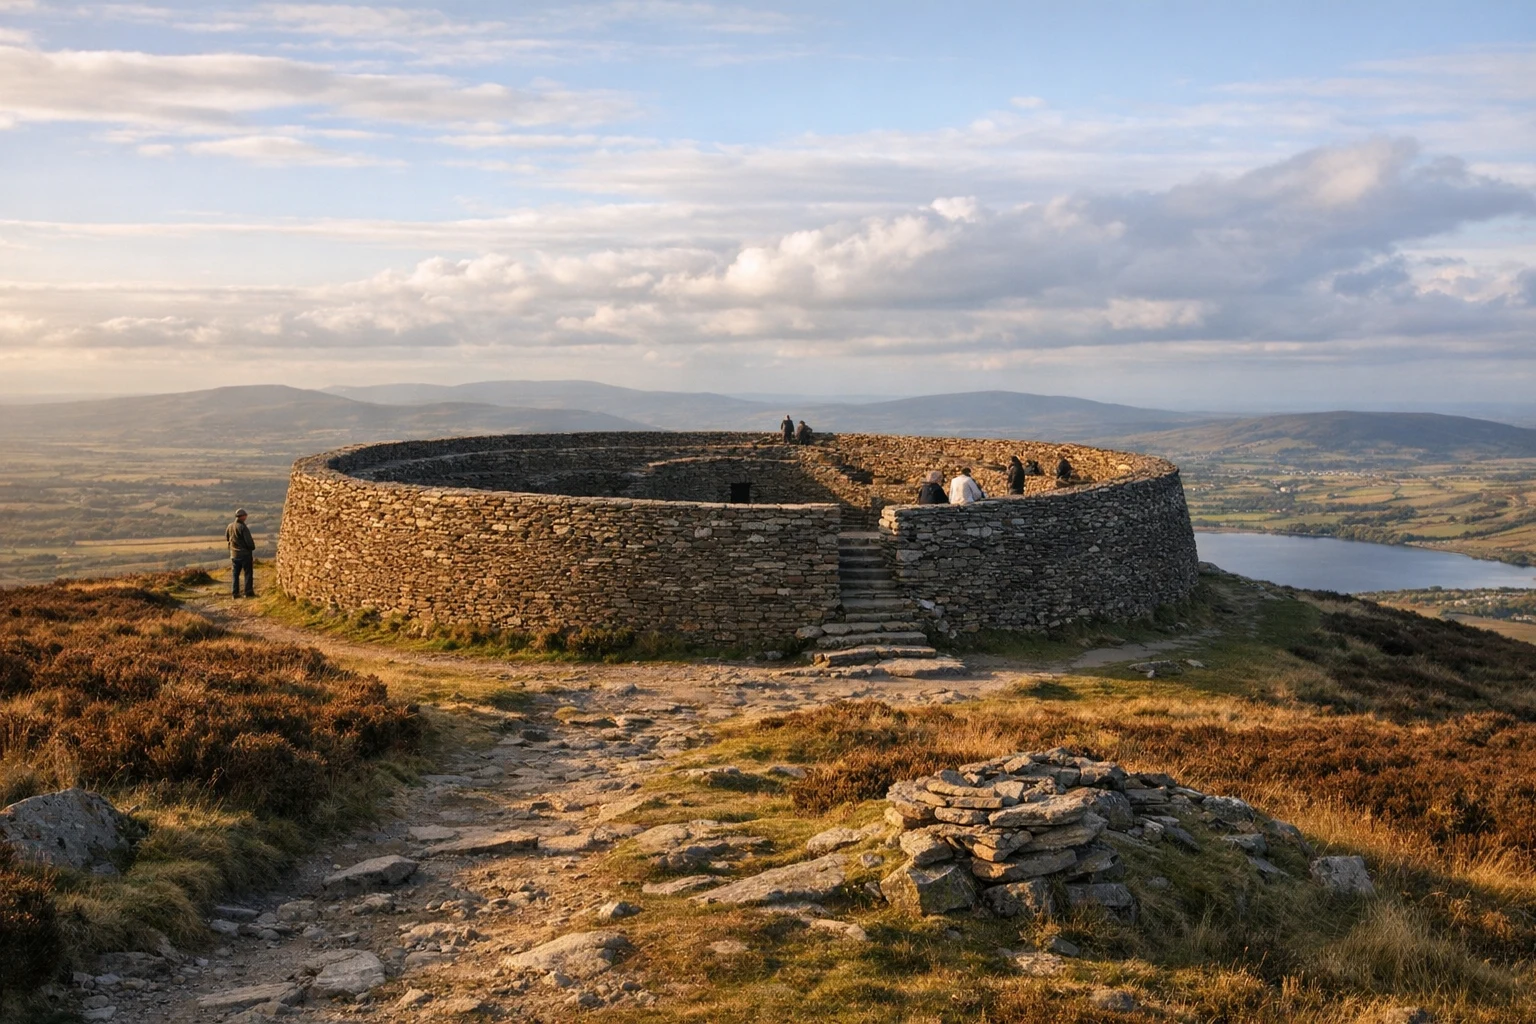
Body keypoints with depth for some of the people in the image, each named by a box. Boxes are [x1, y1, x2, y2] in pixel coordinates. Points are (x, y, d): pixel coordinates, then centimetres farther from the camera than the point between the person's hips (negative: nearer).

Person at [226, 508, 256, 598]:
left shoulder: (229, 527, 3)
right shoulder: (243, 527, -17)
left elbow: (226, 538, 18)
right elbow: (249, 541, -18)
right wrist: (252, 547, 0)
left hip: (234, 554, 6)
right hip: (245, 553, -6)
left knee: (235, 574, 12)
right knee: (248, 573, 1)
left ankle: (235, 593, 11)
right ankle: (248, 592, -4)